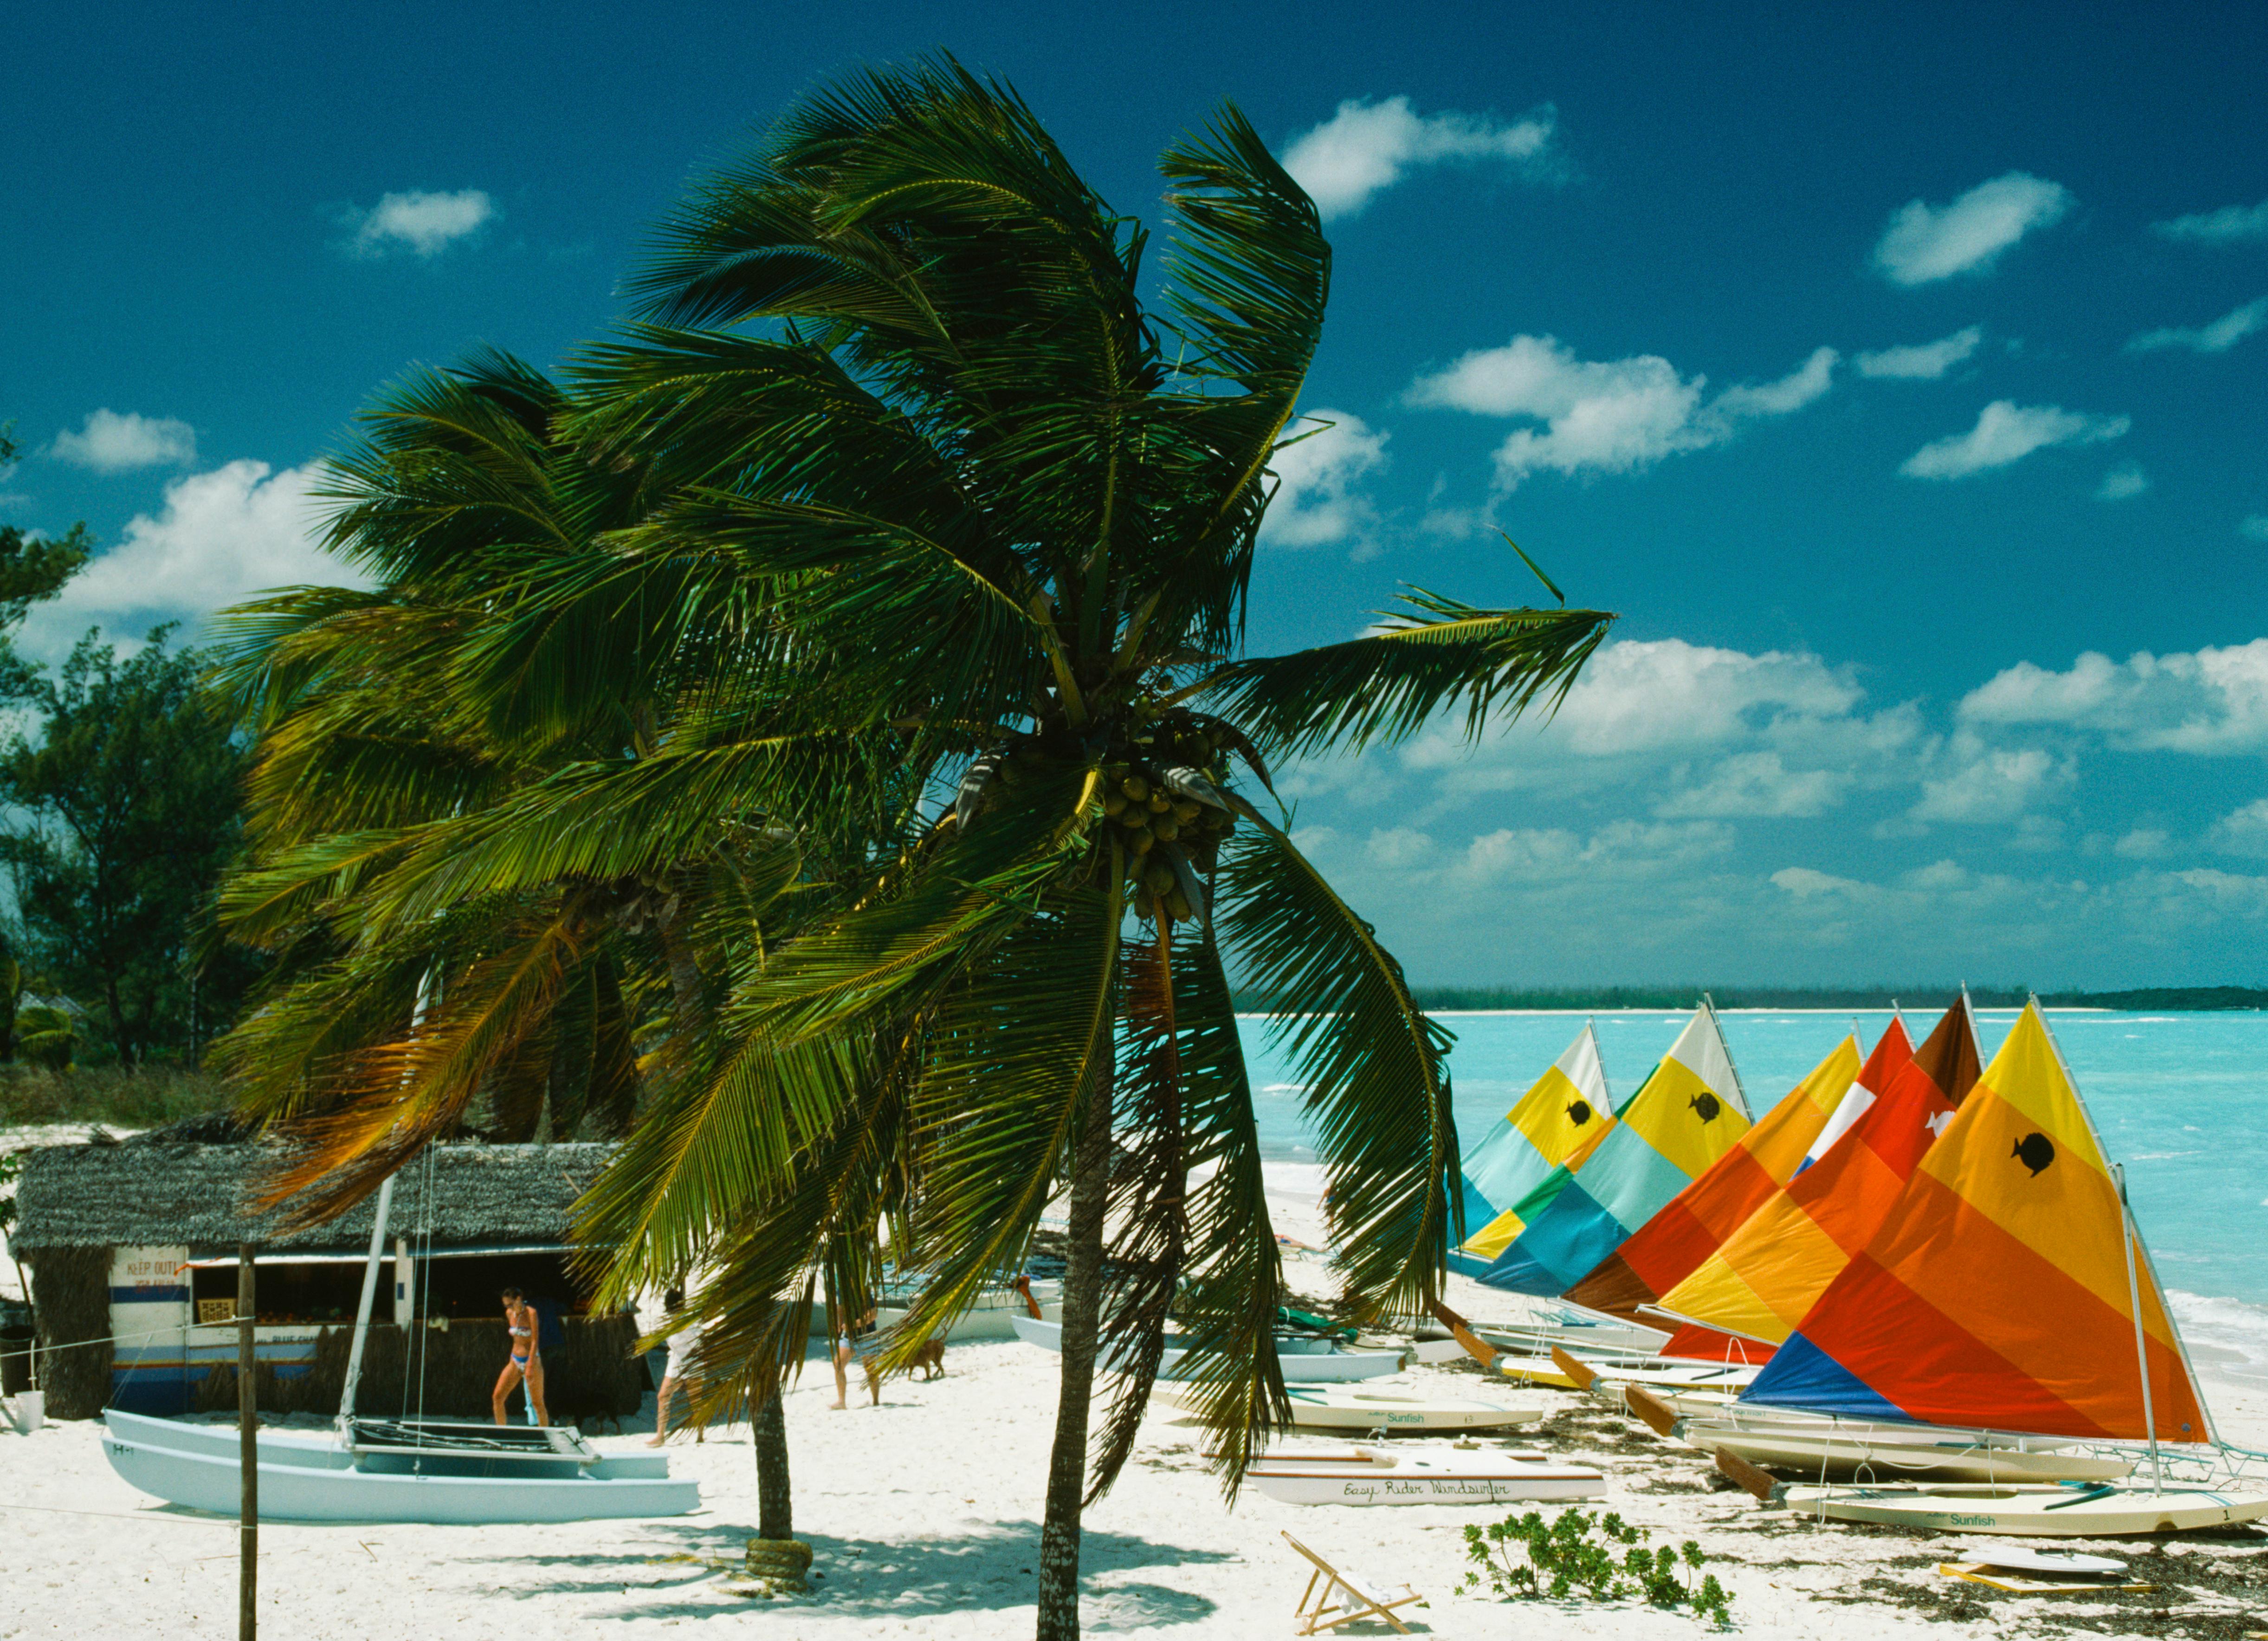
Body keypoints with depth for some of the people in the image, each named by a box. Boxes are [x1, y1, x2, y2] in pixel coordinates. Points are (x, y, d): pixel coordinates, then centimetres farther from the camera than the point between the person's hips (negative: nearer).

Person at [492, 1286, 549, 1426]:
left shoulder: (531, 1313, -13)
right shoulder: (509, 1314, 6)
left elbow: (535, 1340, -17)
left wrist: (530, 1365, -23)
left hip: (531, 1360, -7)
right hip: (515, 1362, 7)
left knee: (538, 1403, -3)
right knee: (497, 1398, -1)